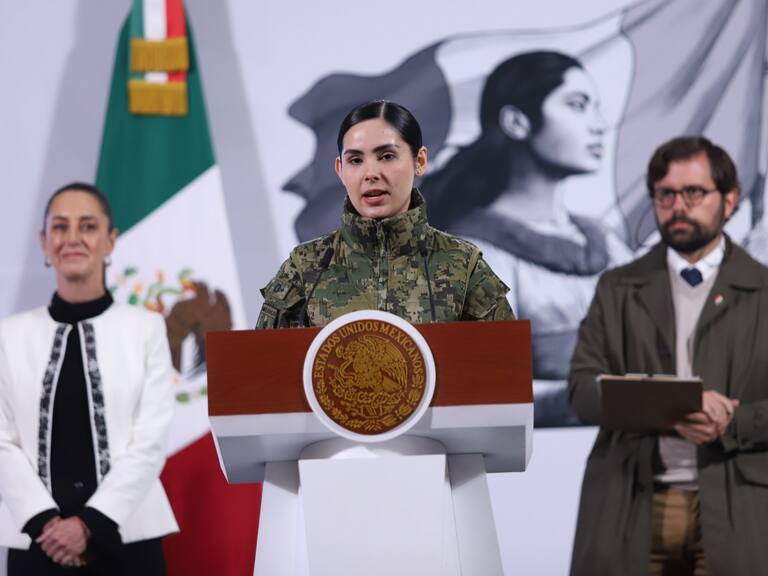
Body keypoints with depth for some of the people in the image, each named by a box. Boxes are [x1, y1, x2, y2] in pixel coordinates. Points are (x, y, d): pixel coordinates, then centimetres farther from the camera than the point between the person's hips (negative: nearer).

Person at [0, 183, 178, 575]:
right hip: (38, 542, 1)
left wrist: (90, 523, -11)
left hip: (124, 537, -1)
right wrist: (45, 521, -12)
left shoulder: (146, 328, 4)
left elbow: (151, 442, -3)